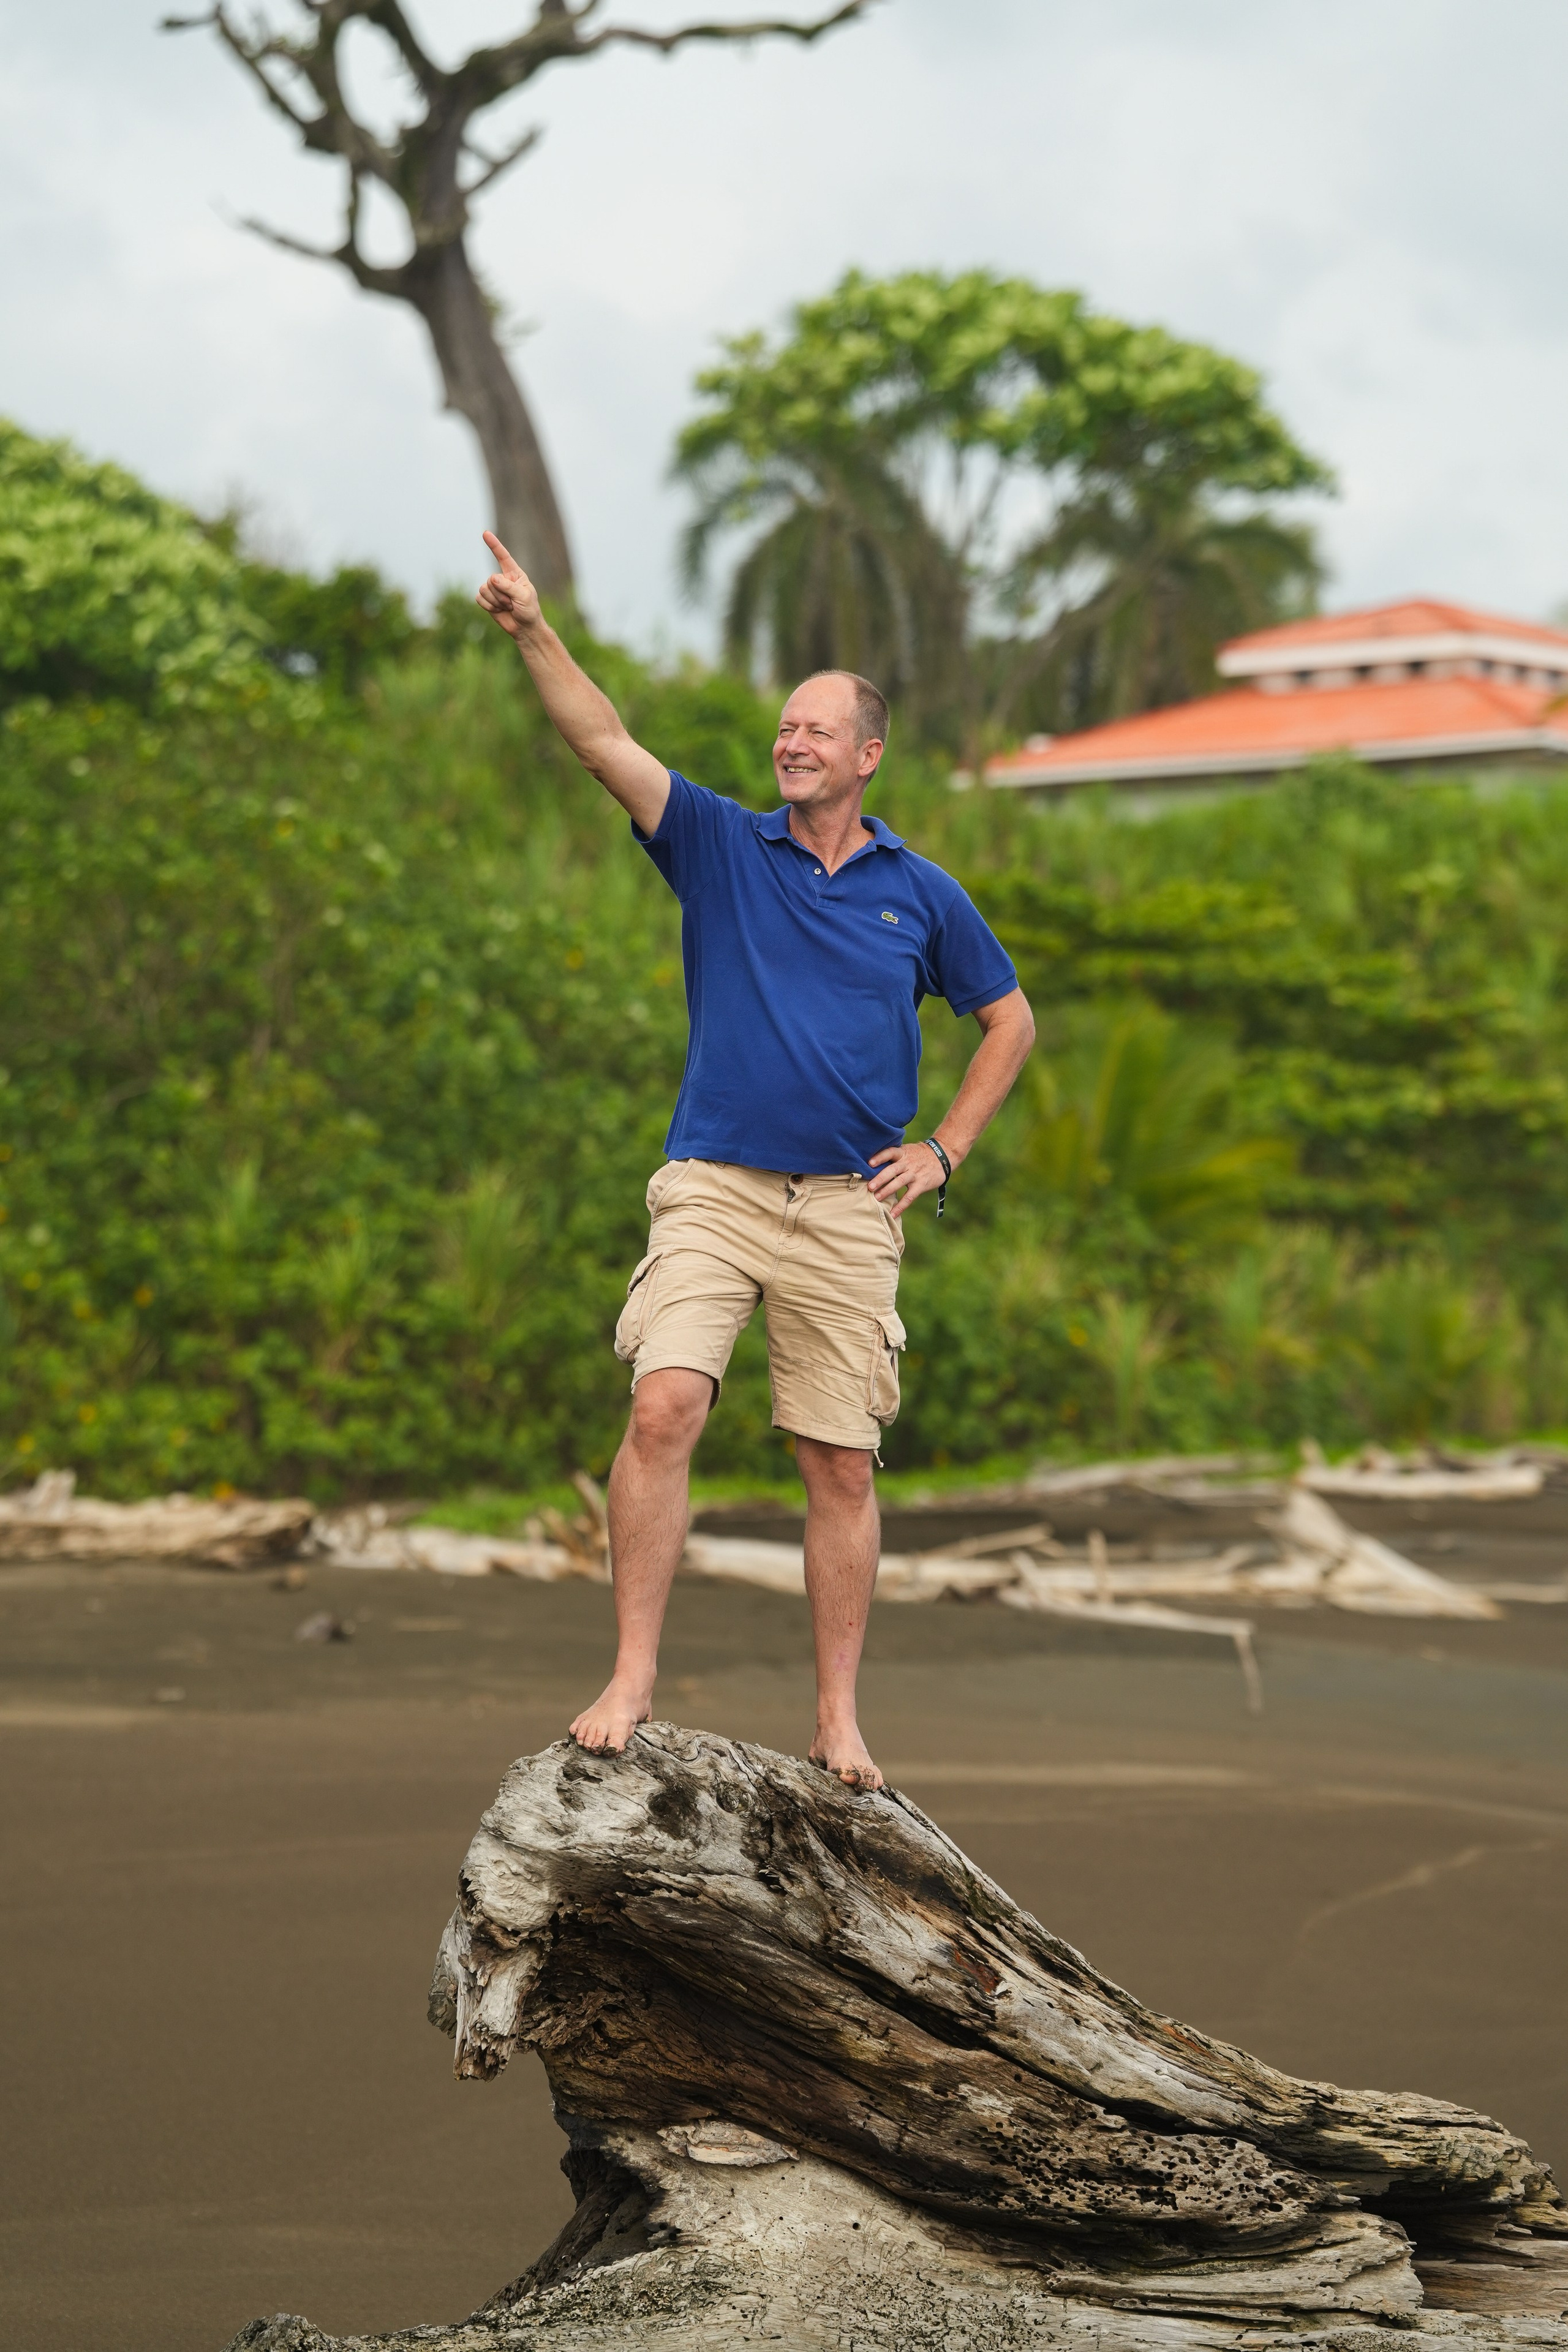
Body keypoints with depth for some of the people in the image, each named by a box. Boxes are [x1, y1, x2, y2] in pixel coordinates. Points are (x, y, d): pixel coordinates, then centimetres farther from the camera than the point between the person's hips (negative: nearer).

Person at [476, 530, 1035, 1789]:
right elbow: (606, 743, -8)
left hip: (850, 1210, 1)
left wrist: (945, 1151, 7)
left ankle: (839, 1719, 12)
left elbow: (1010, 1020, 18)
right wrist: (534, 631, -23)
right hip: (713, 1189, -1)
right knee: (663, 1411, -18)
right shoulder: (721, 845, 5)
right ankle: (632, 1680, -12)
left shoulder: (922, 893, 7)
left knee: (843, 1466, 3)